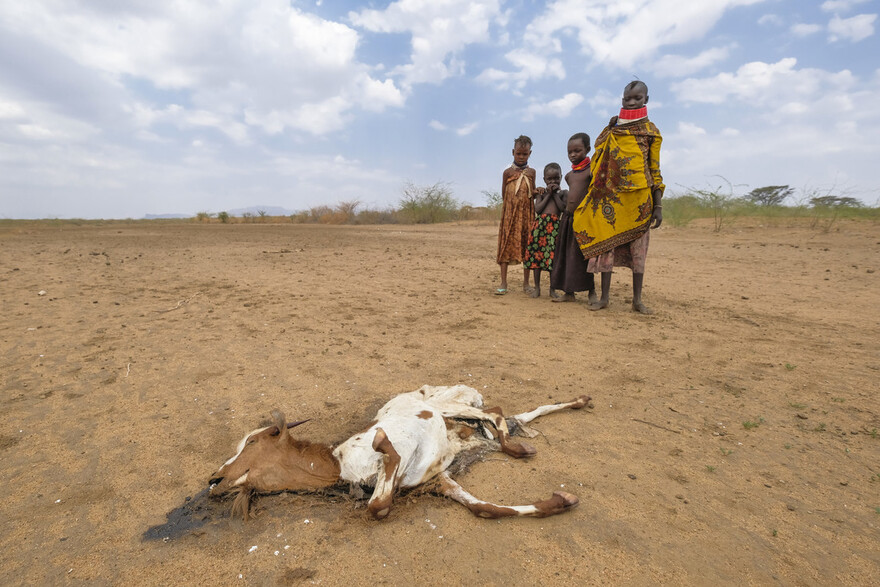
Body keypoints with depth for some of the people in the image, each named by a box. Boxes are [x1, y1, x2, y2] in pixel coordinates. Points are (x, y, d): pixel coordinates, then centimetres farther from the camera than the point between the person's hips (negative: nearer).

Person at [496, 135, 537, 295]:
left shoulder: (531, 172, 9)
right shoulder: (508, 172, 3)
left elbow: (532, 193, 16)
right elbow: (504, 196, 4)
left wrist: (537, 192, -4)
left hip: (526, 215, 2)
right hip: (510, 214, -2)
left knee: (527, 246, 3)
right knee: (506, 245, -4)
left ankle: (526, 283, 12)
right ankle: (503, 283, 1)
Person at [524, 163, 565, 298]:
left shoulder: (562, 193, 11)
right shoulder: (541, 192, 12)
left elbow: (563, 209, -6)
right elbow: (537, 209, -3)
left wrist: (555, 194, -4)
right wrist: (548, 194, -1)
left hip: (555, 226, 0)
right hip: (540, 224, 1)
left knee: (553, 256, -1)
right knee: (537, 254, 0)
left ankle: (552, 288, 11)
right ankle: (537, 287, 10)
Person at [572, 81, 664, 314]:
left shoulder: (650, 131, 6)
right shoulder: (611, 130, 11)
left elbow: (655, 170, 3)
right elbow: (599, 162, 17)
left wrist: (658, 205, -2)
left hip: (638, 198, -1)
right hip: (612, 197, 1)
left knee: (638, 248, 4)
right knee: (606, 244, -1)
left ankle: (637, 299, 13)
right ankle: (604, 297, 8)